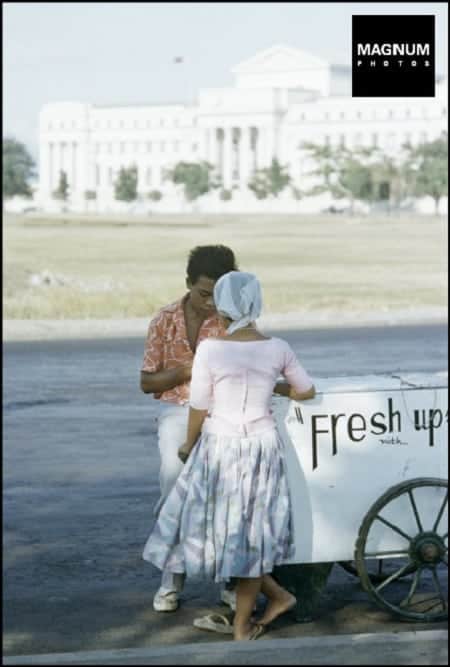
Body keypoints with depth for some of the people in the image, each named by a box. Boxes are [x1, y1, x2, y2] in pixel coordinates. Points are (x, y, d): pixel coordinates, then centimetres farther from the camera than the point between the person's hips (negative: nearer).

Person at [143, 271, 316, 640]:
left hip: (218, 447, -3)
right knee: (251, 529, 13)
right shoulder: (278, 349, -4)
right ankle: (243, 625, 21)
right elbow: (307, 391, 10)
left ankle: (276, 594, 19)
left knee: (219, 526, 14)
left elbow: (199, 408, -8)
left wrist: (188, 446, 9)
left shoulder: (210, 349, -14)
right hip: (262, 447, 3)